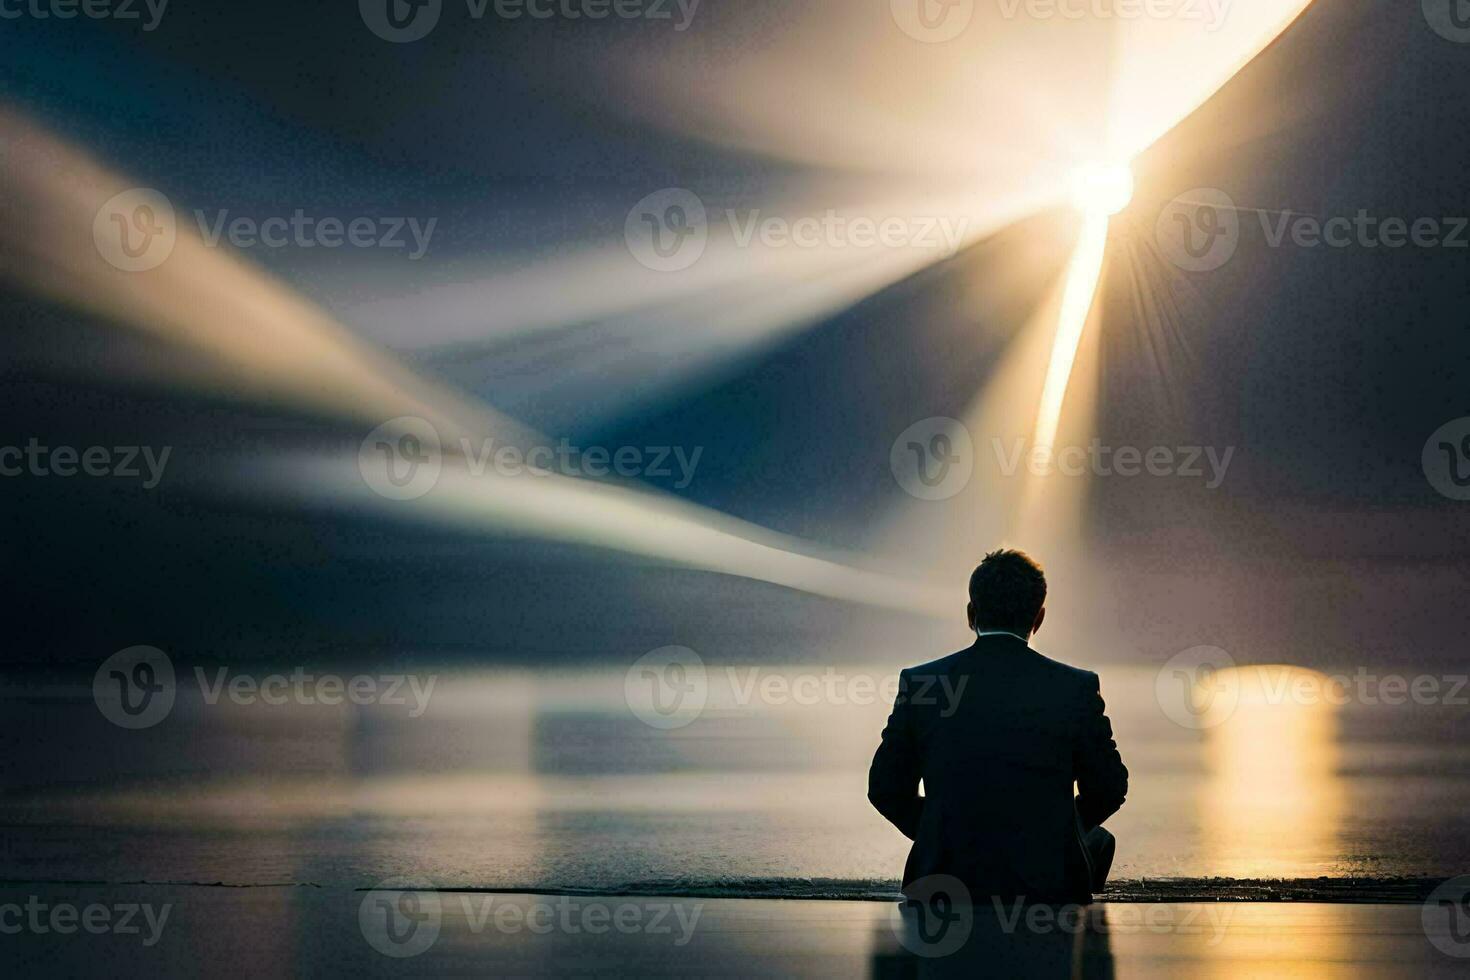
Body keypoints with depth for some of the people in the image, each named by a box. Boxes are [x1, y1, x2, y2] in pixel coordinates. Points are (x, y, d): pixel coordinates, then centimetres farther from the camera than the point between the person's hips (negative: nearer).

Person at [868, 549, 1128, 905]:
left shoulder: (919, 683, -2)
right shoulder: (1076, 688, -5)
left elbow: (885, 789, 4)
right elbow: (1109, 789, 4)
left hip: (947, 877, 2)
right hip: (1049, 886, -2)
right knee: (1099, 841, 32)